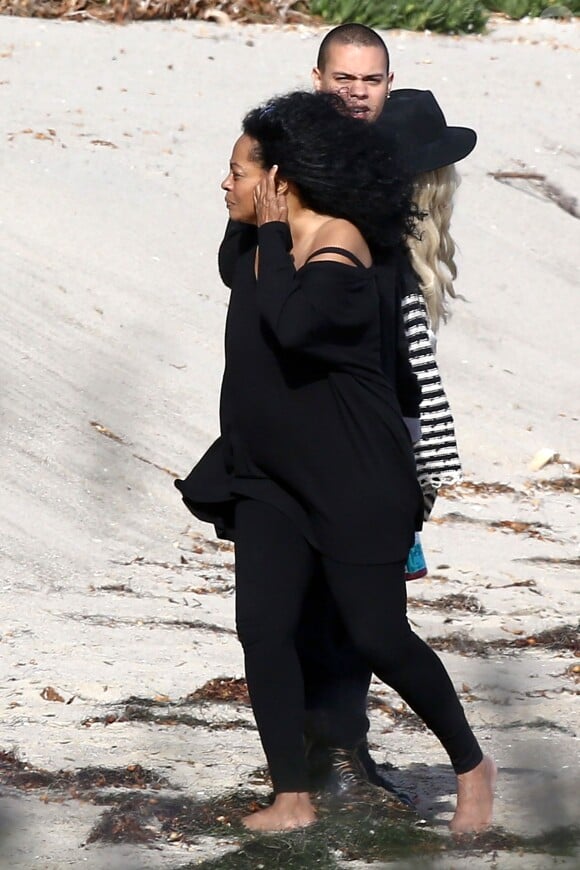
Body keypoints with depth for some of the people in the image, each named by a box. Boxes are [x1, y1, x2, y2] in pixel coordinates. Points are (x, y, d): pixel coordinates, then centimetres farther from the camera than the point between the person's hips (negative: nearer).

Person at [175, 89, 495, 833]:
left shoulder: (336, 242, -18)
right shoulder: (265, 247, 8)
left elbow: (291, 322, -35)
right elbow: (235, 274, 33)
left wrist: (274, 233, -25)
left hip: (352, 481, -8)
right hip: (270, 475, 8)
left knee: (377, 636, -5)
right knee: (262, 628, -5)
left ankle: (471, 766, 16)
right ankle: (292, 799, 1)